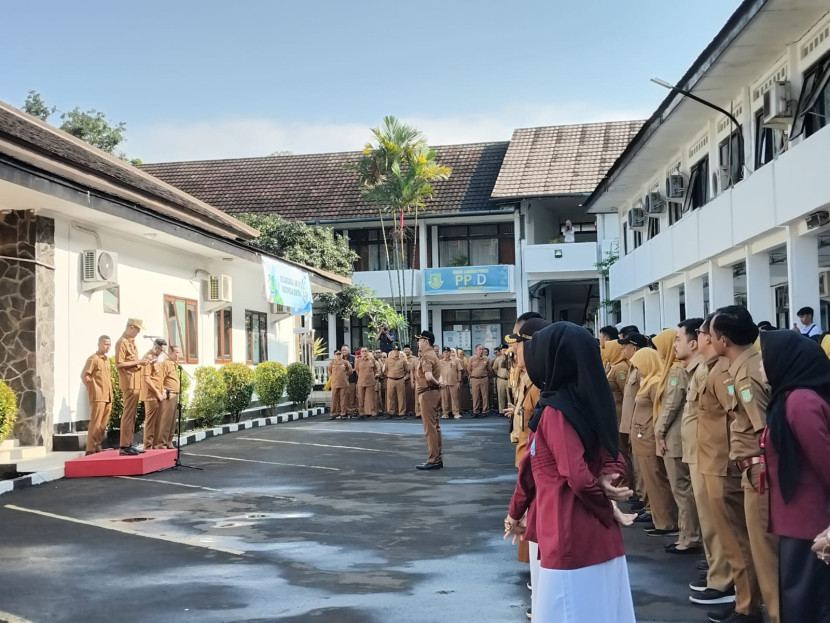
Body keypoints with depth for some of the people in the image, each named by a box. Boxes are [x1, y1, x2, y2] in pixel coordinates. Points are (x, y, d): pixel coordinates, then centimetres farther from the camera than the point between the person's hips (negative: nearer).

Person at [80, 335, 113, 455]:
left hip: (107, 397, 8)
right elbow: (84, 375, -13)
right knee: (95, 423, -8)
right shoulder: (93, 358, -8)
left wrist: (110, 394, 16)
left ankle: (97, 447, 17)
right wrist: (92, 389, -8)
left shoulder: (106, 359, 17)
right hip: (97, 396, -8)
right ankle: (91, 449, -5)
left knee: (103, 424, 10)